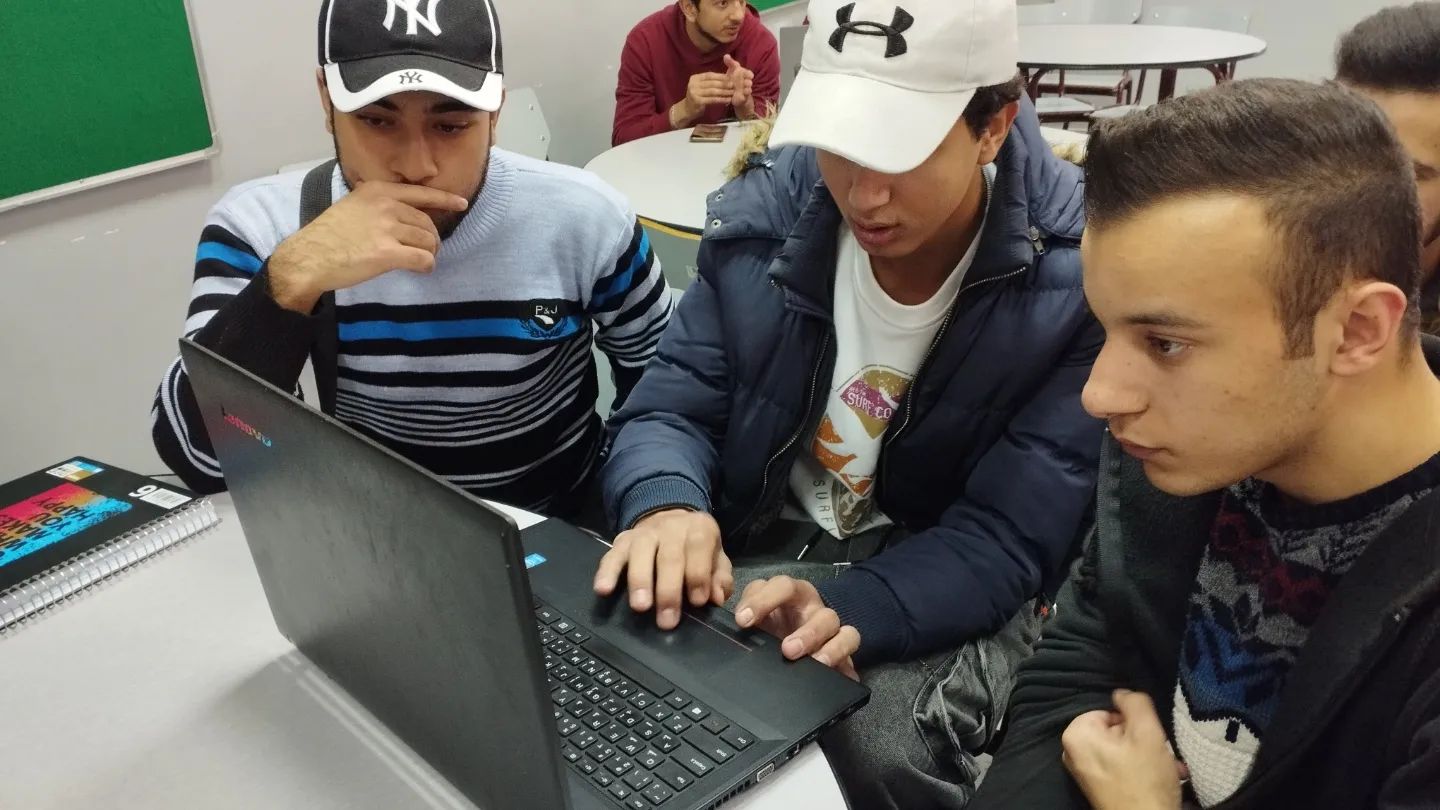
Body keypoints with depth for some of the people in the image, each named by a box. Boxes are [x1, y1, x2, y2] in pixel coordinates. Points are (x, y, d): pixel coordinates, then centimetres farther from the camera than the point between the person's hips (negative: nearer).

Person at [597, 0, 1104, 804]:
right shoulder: (766, 213, -9)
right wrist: (667, 507, -30)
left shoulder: (1082, 277, -20)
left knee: (883, 744, -32)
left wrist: (848, 612, -39)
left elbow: (1007, 538, -21)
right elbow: (672, 408, -6)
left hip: (950, 581, -2)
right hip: (762, 545, 3)